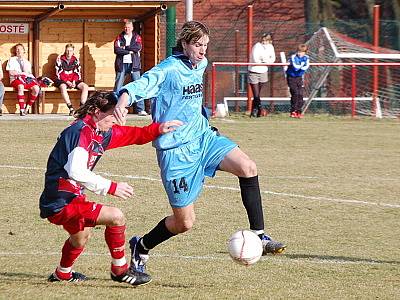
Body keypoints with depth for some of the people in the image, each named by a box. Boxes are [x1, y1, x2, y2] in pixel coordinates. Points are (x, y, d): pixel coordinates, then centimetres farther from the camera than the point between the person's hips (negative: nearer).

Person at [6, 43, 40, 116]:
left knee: (36, 88, -27)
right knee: (20, 86, -40)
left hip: (27, 78, 3)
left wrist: (23, 59, -3)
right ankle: (22, 109, -39)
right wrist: (22, 73, -4)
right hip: (15, 79, -3)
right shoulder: (12, 60, 13)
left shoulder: (26, 61, 20)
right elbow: (11, 72, 1)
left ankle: (28, 107, -13)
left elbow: (26, 71, 0)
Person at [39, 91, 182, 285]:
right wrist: (111, 187, -29)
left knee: (80, 237, 37)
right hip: (60, 204, -11)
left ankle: (62, 274, 61)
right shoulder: (81, 132, -21)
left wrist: (158, 129, 7)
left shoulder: (100, 133, 8)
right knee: (115, 217, -19)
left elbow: (134, 135, 21)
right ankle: (119, 271, -3)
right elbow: (76, 172, -32)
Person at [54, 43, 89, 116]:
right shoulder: (60, 59, -2)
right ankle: (71, 109, -44)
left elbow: (77, 73, 8)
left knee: (85, 87, -20)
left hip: (73, 80, 4)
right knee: (63, 87, -38)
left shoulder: (75, 60, 8)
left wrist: (74, 81, -12)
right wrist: (67, 82, -17)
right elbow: (59, 73, -6)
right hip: (62, 80, -4)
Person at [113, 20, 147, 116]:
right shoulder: (119, 37, 7)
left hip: (134, 64, 0)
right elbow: (116, 50, -7)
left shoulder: (137, 37, 8)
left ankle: (140, 109, -2)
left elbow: (138, 47, -10)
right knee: (118, 86, 0)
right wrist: (130, 51, -11)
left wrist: (124, 47, -10)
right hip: (122, 64, 0)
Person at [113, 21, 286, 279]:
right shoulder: (169, 70, -16)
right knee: (184, 223, -3)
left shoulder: (201, 64, 7)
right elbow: (140, 86, -32)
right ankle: (141, 248, 25)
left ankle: (259, 236, -11)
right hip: (176, 151, -7)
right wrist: (122, 103, -52)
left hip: (203, 137, 7)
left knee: (248, 168, -20)